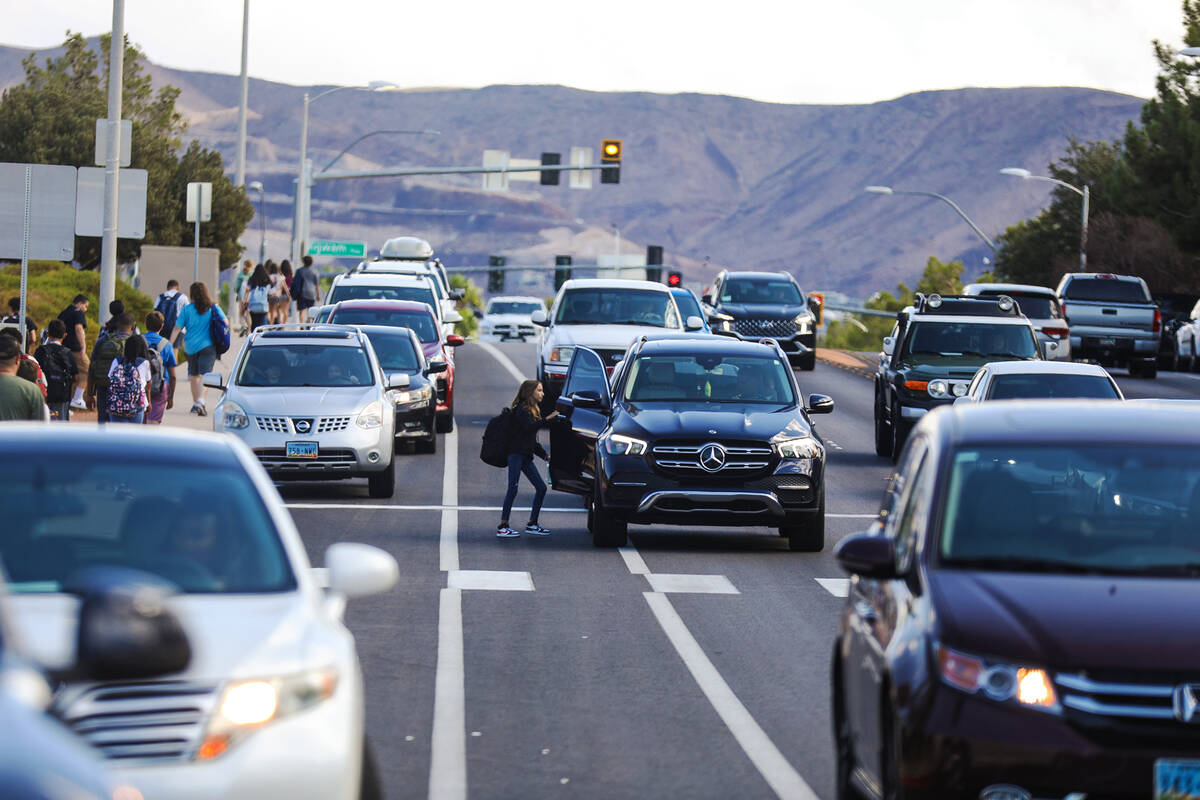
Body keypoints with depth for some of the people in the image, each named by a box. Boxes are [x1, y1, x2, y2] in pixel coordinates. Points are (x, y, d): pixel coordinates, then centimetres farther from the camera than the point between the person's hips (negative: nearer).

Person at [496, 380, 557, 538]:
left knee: (541, 487, 5)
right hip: (515, 453, -9)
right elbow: (529, 427, -26)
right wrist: (547, 419, -28)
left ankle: (532, 524, 11)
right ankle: (502, 527, -12)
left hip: (526, 456, 9)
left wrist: (545, 455, 19)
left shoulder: (533, 410, 21)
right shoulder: (522, 409, -7)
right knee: (513, 489, -13)